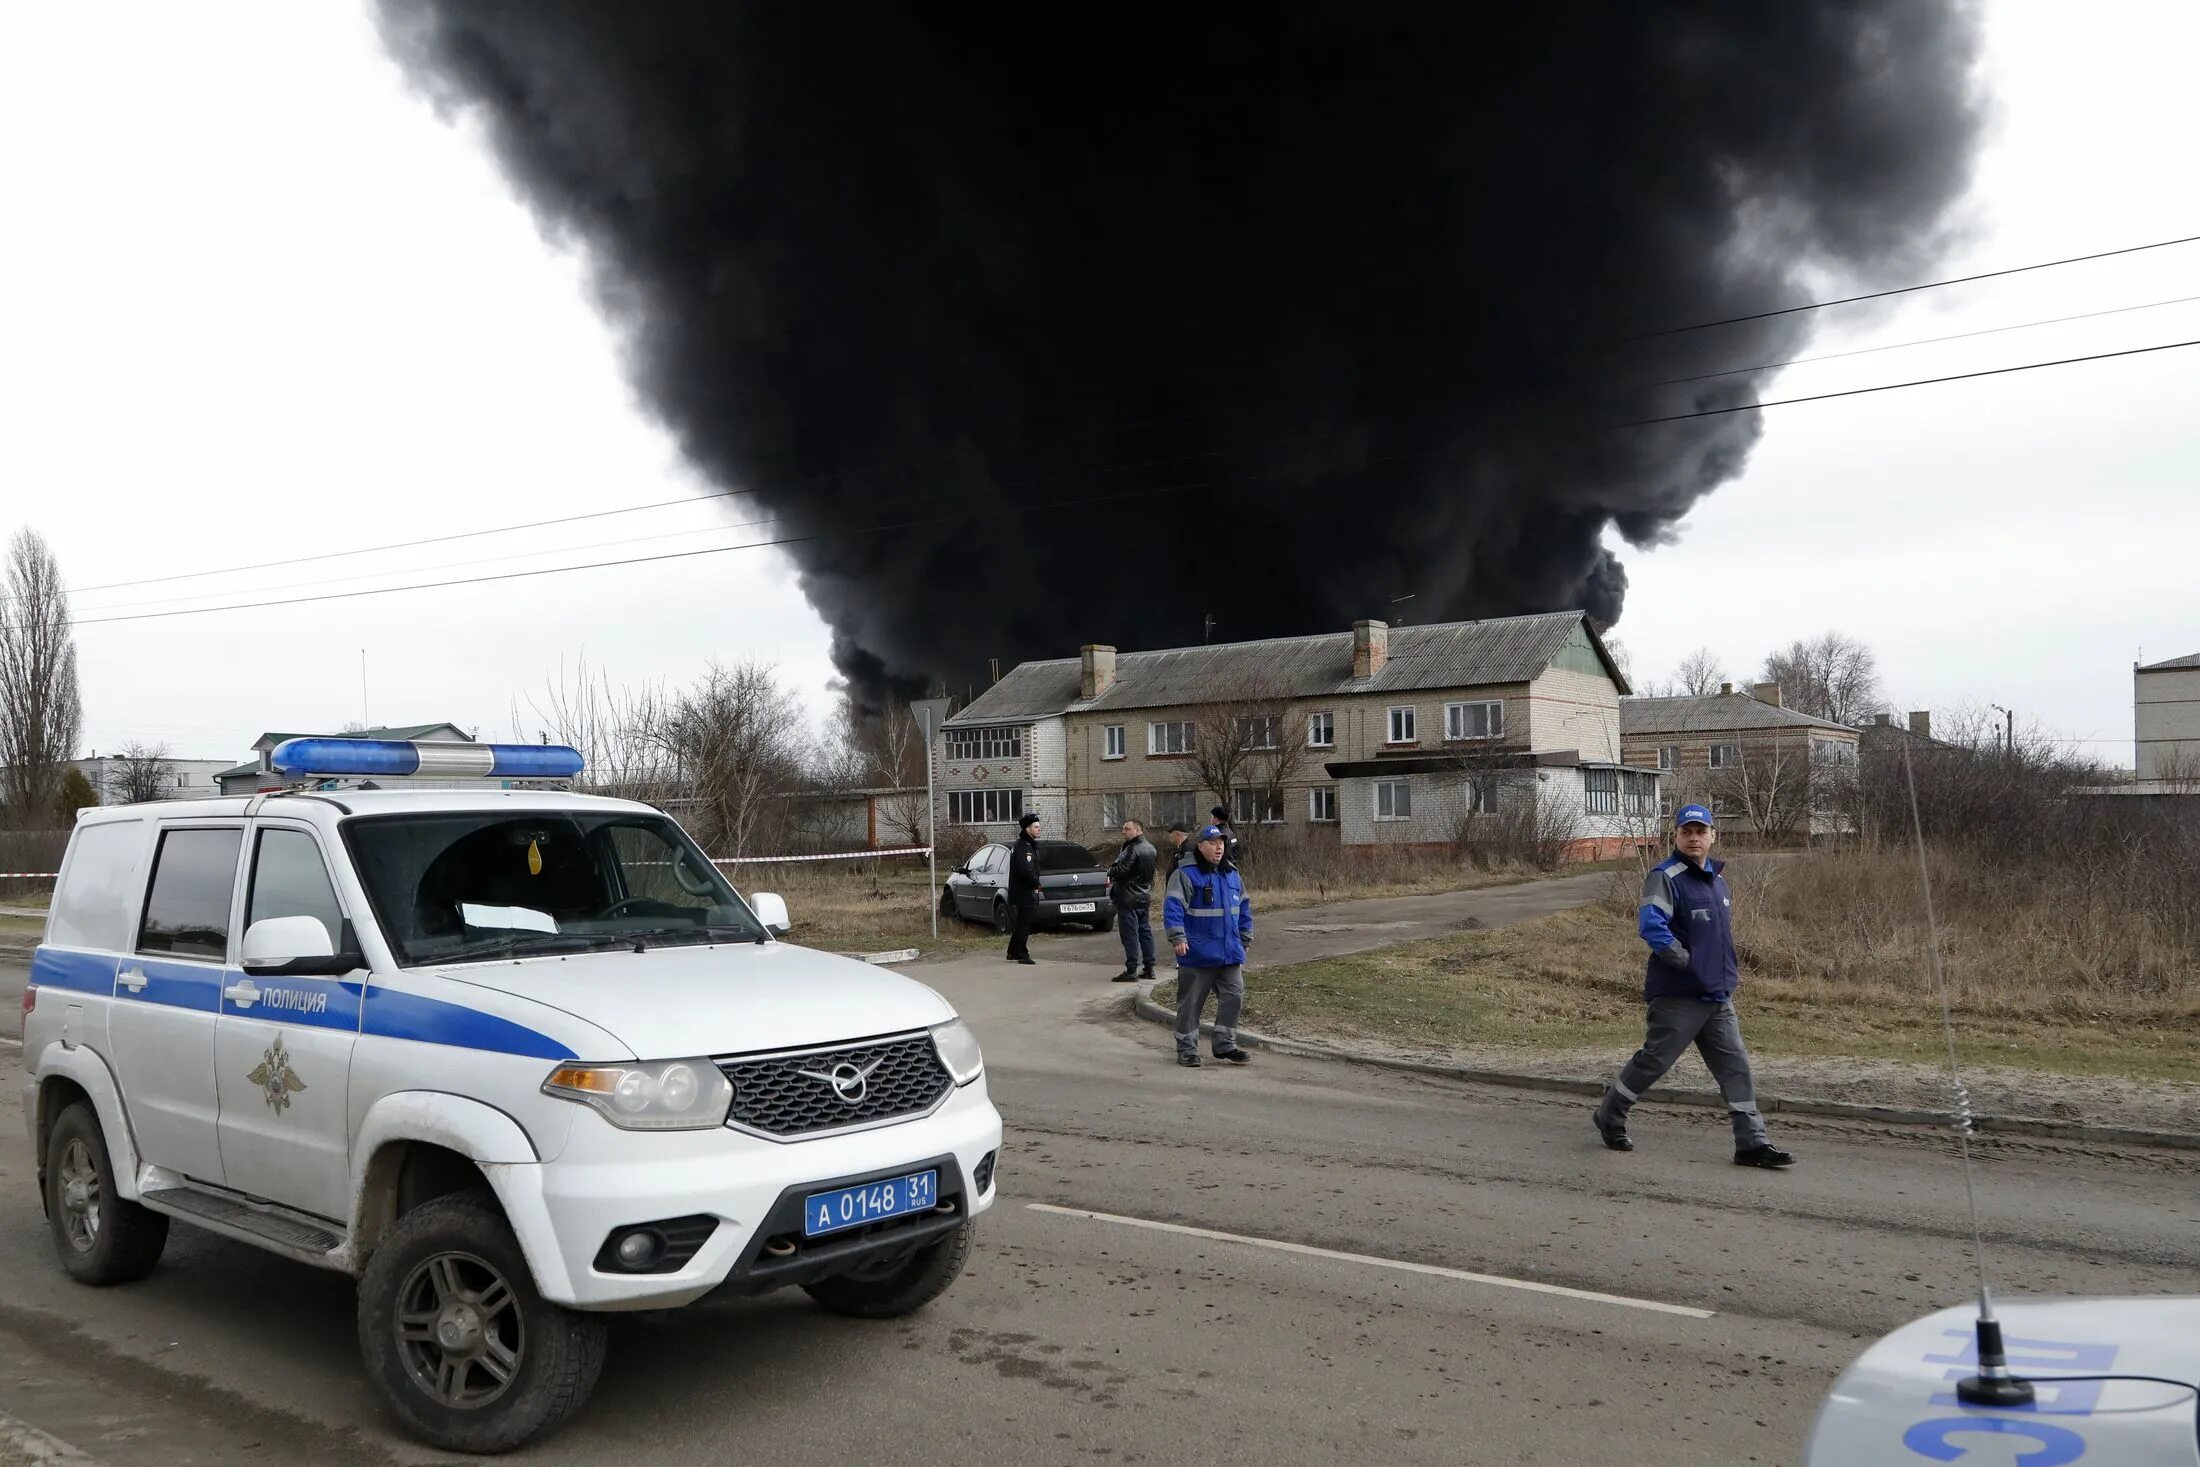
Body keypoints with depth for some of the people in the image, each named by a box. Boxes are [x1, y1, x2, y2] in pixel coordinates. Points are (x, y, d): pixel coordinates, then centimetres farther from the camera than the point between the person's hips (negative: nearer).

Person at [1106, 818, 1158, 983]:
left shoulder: (1133, 849, -19)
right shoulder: (1151, 849, 11)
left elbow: (1121, 870, -25)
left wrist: (1110, 871, -2)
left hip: (1128, 899, -9)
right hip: (1145, 896, 9)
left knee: (1130, 934, -6)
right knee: (1145, 932, 13)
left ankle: (1131, 971, -6)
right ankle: (1149, 968, 17)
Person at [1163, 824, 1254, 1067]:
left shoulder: (1232, 875, 12)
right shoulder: (1186, 874, -9)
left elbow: (1244, 909, 21)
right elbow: (1173, 907, -17)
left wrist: (1245, 940, 18)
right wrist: (1177, 937, -26)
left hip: (1230, 954, 6)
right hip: (1197, 955, -6)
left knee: (1234, 997, 4)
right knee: (1190, 1002, 3)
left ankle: (1225, 1045, 17)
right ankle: (1187, 1049, 14)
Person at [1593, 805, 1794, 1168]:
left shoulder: (1716, 879, 15)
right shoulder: (1665, 877, -13)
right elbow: (1650, 925, -27)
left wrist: (1729, 970, 15)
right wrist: (1688, 963, -23)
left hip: (1719, 995, 8)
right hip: (1678, 995, -8)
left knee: (1735, 1065, 4)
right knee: (1654, 1061, 2)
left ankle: (1752, 1143, 7)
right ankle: (1610, 1115, 22)